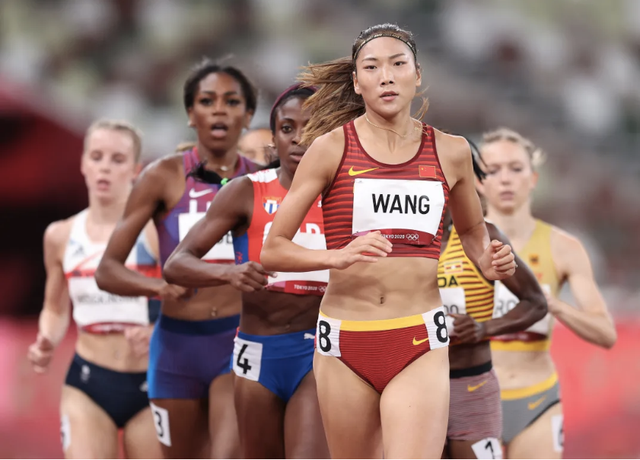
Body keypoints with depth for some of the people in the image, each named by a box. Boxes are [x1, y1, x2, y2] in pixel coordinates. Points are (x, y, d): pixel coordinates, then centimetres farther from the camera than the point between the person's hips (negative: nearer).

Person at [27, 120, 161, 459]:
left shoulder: (156, 231, -6)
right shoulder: (61, 236, 7)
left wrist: (158, 333, -25)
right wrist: (47, 342, 0)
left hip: (148, 385, -2)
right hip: (87, 384, 2)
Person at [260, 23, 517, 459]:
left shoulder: (450, 152, 6)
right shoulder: (331, 148, -1)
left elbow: (473, 231, 26)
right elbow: (272, 251, -4)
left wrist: (488, 262, 3)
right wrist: (338, 256, -22)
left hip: (420, 346, 0)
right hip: (345, 343, 0)